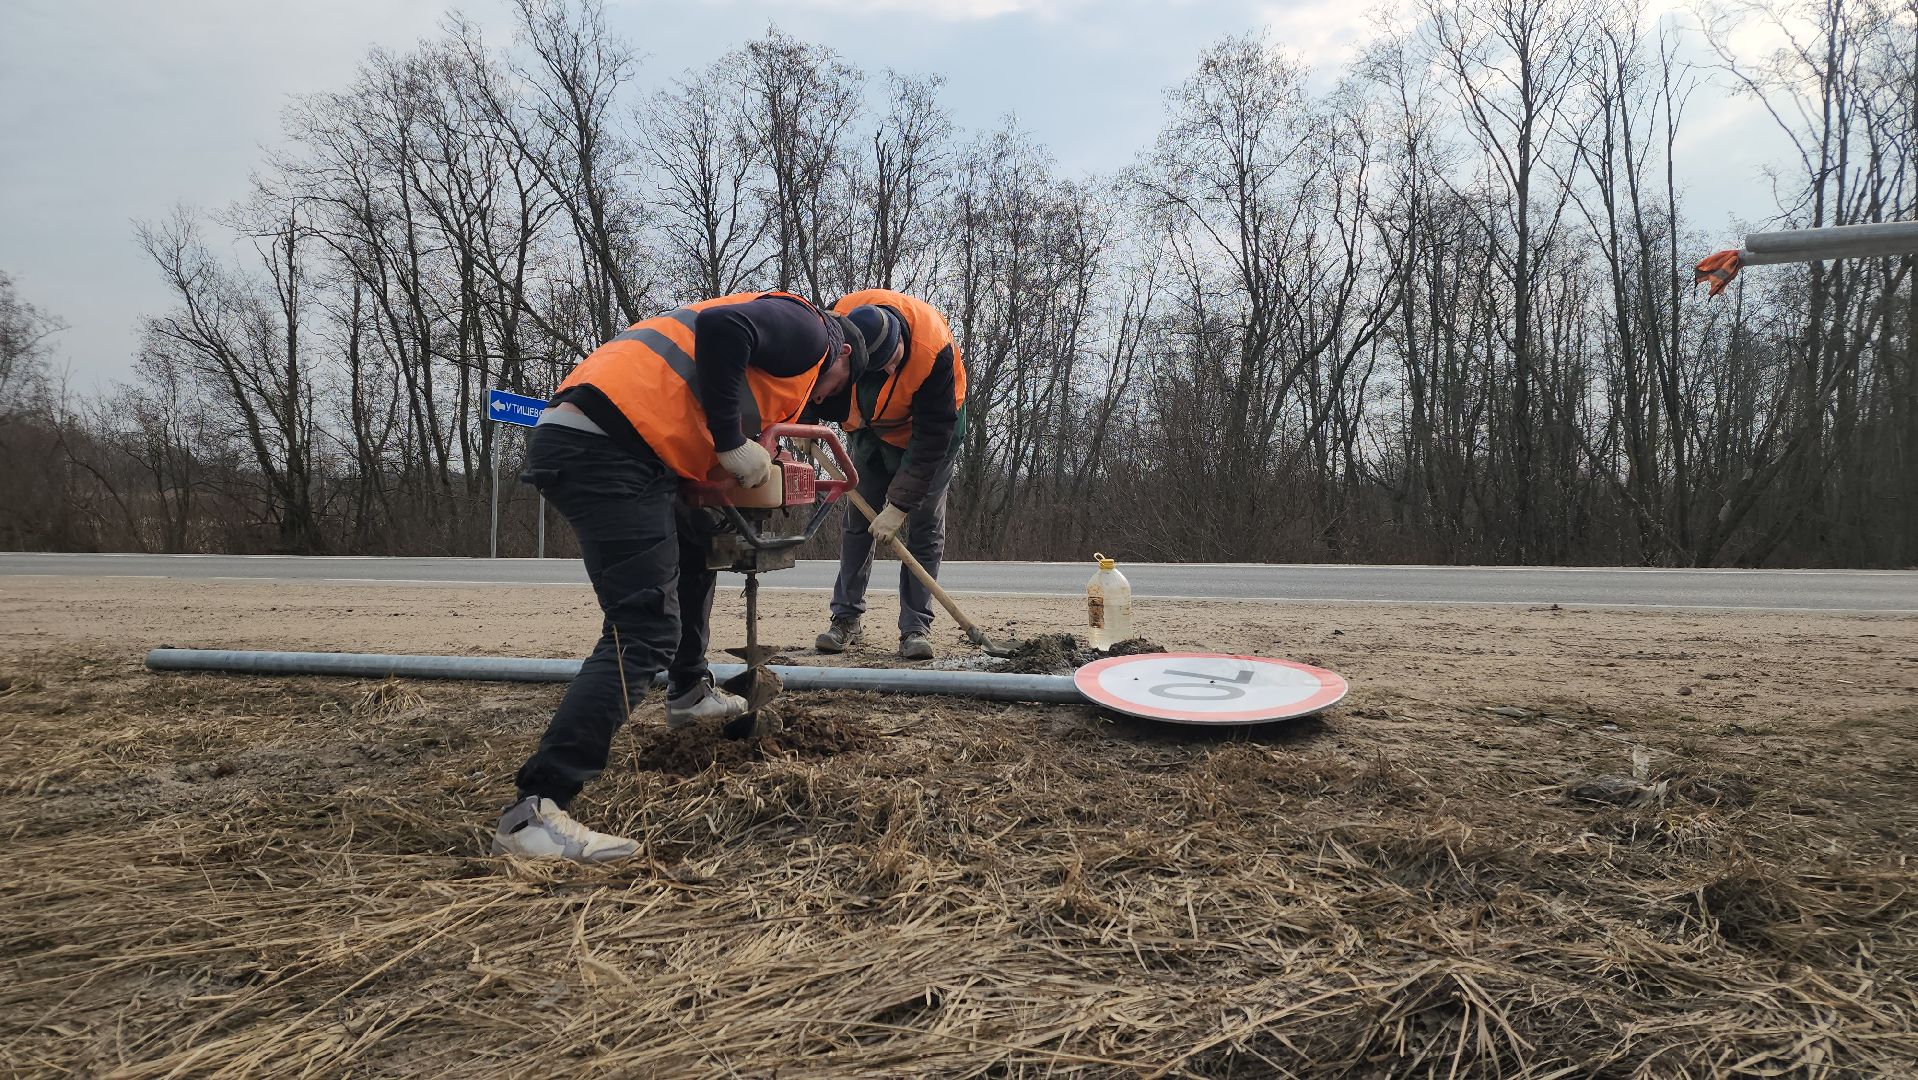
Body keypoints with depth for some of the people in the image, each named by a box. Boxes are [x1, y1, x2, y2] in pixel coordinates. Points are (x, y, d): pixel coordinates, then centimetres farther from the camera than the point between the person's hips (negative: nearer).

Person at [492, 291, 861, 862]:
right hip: (606, 447, -11)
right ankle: (533, 812, -19)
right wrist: (732, 444, -10)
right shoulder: (810, 328, 5)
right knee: (644, 633, -15)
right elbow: (720, 327, -15)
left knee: (691, 555, 31)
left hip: (581, 442, 11)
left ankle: (690, 692, 48)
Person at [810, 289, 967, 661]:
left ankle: (915, 627, -4)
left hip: (928, 425, -3)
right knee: (857, 521, 3)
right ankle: (846, 619, 10)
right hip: (868, 427, 4)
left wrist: (898, 505, -34)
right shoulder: (837, 318, -30)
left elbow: (931, 438, -35)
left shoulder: (936, 351, -40)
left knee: (924, 527, -7)